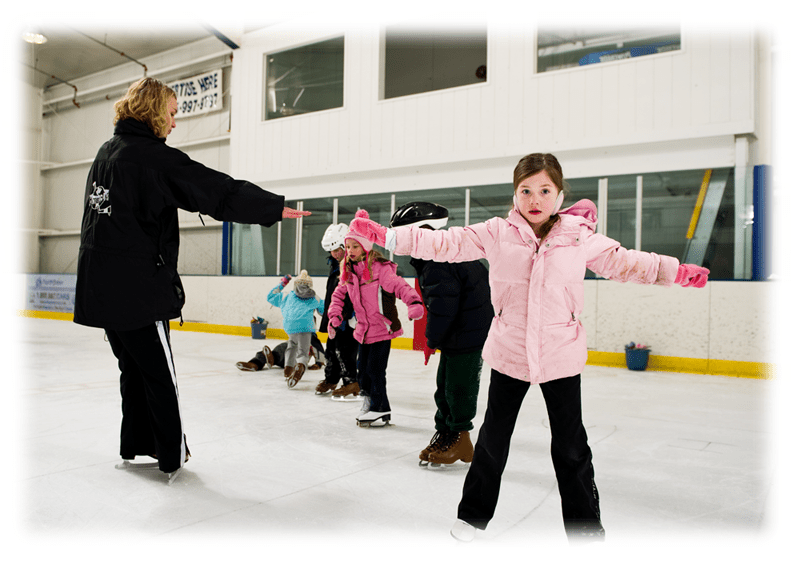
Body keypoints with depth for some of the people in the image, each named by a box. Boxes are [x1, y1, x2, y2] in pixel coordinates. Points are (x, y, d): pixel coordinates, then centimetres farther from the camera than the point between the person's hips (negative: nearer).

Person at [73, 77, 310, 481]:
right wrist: (274, 207, -10)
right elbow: (217, 190, -15)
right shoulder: (152, 155, -13)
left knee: (133, 368, 18)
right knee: (159, 373, 3)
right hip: (137, 286, -8)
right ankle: (172, 455, 13)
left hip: (100, 284, 8)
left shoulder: (107, 152, 14)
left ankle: (135, 446, 29)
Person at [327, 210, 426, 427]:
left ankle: (380, 410, 15)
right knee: (363, 369, 14)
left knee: (375, 369, -2)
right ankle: (370, 400, 35)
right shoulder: (349, 271, 5)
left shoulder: (380, 268, -18)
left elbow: (399, 286, -24)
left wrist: (414, 302, -40)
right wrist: (334, 316, 1)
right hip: (363, 329, 7)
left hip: (383, 328, -7)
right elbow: (339, 294, 14)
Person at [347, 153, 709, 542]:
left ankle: (586, 527, 31)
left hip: (561, 356, 0)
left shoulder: (580, 237, -4)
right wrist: (384, 235, -10)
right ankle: (473, 514, 36)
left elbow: (623, 262, 8)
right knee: (492, 438, 15)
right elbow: (445, 243, -6)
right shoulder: (497, 233, -6)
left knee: (571, 447, 10)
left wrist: (679, 272, 5)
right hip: (508, 353, 1)